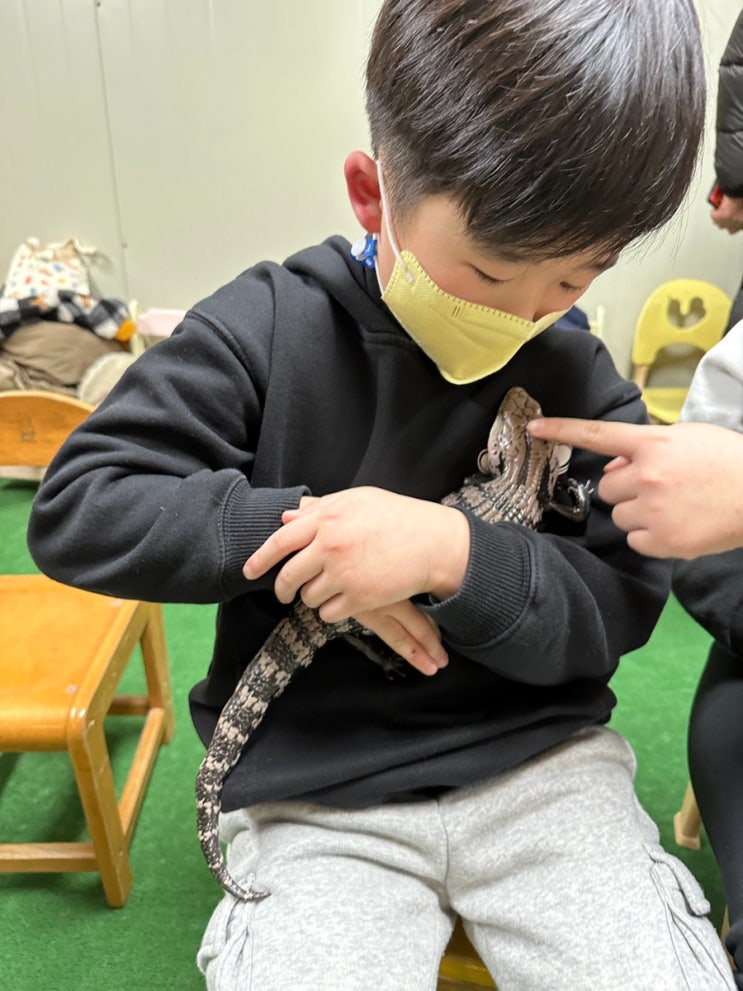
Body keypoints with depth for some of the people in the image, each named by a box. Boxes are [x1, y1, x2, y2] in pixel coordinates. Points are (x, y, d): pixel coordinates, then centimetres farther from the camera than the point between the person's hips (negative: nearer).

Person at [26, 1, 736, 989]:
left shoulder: (582, 384, -3)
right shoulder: (263, 329, -7)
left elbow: (615, 608, -6)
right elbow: (75, 510, -9)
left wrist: (456, 555, -25)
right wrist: (293, 528, -20)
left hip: (536, 759, 2)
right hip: (309, 788, 0)